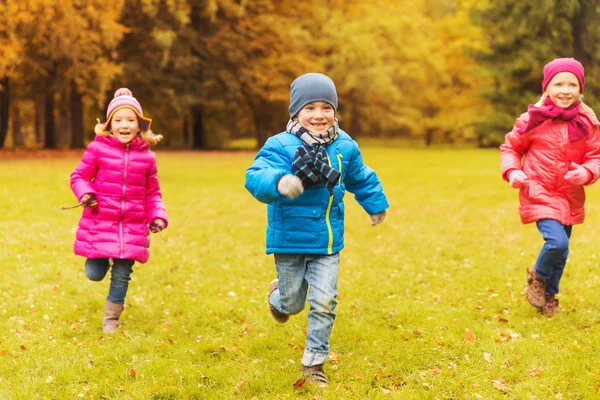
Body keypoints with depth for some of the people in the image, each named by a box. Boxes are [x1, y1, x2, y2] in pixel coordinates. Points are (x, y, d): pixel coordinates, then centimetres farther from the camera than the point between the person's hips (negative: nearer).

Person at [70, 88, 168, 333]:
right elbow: (79, 176, 4)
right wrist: (85, 194, -16)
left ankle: (111, 320, 24)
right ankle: (101, 259, 40)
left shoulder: (146, 157, 4)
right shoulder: (98, 149, -4)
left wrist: (158, 216, -3)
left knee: (121, 276, 5)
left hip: (132, 227, 1)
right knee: (94, 274, 2)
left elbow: (153, 193, 11)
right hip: (100, 223, -1)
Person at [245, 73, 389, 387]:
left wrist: (376, 205, 33)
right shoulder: (280, 146, -18)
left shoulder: (345, 146, 0)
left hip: (328, 242, 3)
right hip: (290, 241, -3)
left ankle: (314, 362, 15)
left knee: (324, 302, -2)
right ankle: (278, 295, 51)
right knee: (293, 303, 13)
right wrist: (279, 183, -56)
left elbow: (361, 179, 20)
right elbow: (256, 176, -34)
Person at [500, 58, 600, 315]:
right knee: (557, 242, -22)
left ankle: (549, 296, 36)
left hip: (570, 198, 4)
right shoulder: (534, 120, -9)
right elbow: (510, 147, 3)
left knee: (561, 251, 12)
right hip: (539, 194, -4)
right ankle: (538, 277, 10)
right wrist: (512, 171, -14)